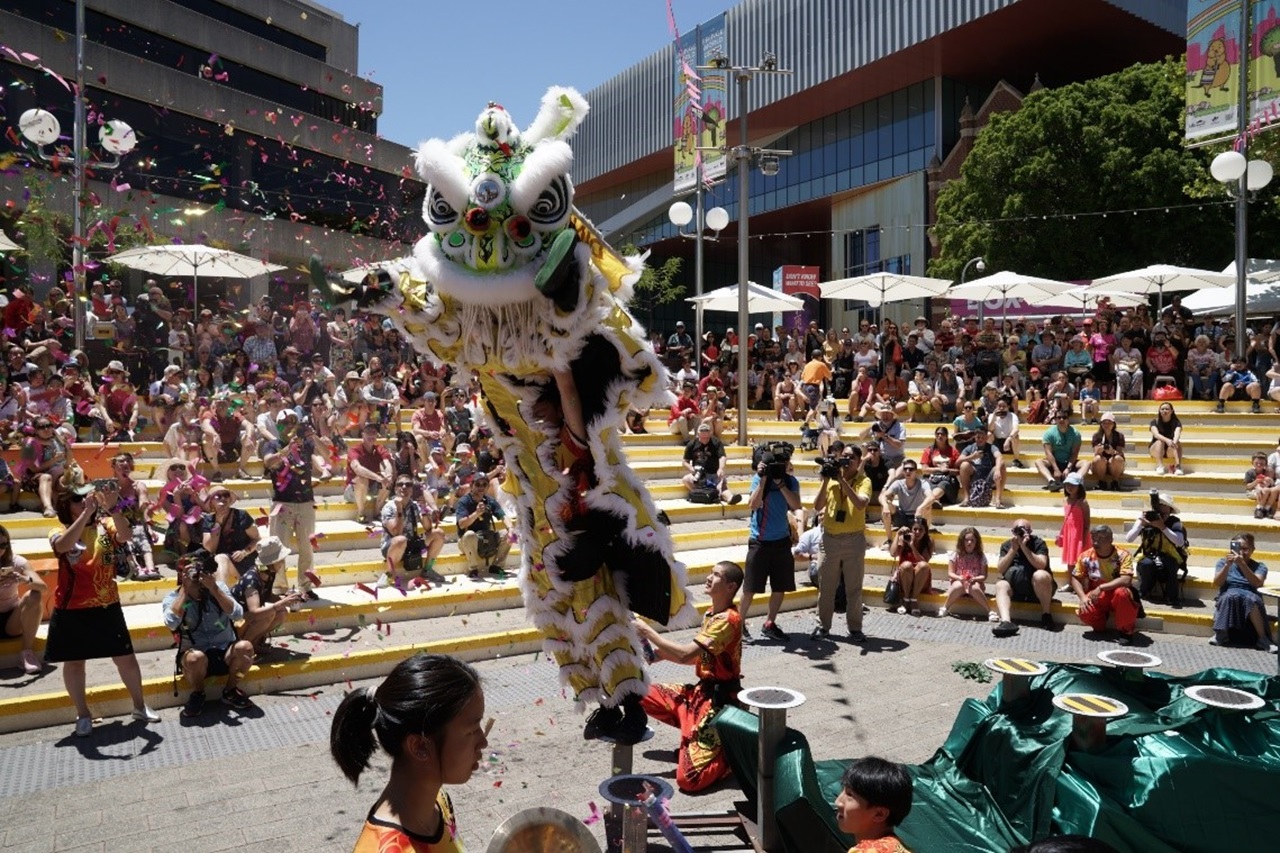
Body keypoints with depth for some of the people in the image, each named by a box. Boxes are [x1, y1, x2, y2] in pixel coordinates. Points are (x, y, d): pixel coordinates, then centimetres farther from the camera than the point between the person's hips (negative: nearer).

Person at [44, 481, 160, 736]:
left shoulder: (105, 525, -1)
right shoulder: (60, 533, -4)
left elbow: (126, 536, -22)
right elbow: (65, 545, -29)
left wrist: (113, 508, -35)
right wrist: (86, 512, -35)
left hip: (107, 607, 1)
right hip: (72, 610, -1)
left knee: (125, 657, 7)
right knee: (73, 662, 9)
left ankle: (139, 706, 23)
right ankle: (83, 715, 26)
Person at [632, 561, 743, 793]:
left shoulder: (728, 619, -21)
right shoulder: (711, 614, 9)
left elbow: (685, 654, -28)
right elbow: (697, 655, 11)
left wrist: (648, 631, -19)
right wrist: (660, 653, -3)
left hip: (720, 701, -9)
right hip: (701, 691, 9)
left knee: (689, 779, -16)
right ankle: (697, 734, 11)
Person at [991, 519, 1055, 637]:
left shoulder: (1038, 543, -6)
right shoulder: (1007, 545, 2)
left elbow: (1041, 565, -23)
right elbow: (1000, 570, -9)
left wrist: (1024, 547, -27)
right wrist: (1013, 549, -17)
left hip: (1038, 588, -3)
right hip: (1015, 589, 3)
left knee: (1040, 575, -34)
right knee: (1000, 585, -26)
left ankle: (1046, 614, -15)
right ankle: (1006, 621, -49)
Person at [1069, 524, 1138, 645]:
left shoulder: (1122, 555, -16)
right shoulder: (1086, 556, -6)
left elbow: (1126, 580, -29)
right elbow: (1075, 578, 0)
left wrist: (1101, 587, -30)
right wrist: (1082, 597, -17)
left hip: (1117, 597, -2)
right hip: (1097, 597, 2)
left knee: (1121, 592, -39)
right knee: (1084, 612, -31)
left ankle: (1125, 631, -15)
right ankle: (1099, 625, 9)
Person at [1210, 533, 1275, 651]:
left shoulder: (1259, 566, 10)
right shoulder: (1223, 562, 13)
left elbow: (1257, 583, -12)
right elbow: (1217, 583, -2)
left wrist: (1242, 564, -24)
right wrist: (1227, 565, -15)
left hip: (1251, 597, 0)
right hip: (1228, 599, 0)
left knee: (1250, 599, -36)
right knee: (1231, 596, -36)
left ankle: (1262, 638, -30)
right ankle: (1221, 634, -32)